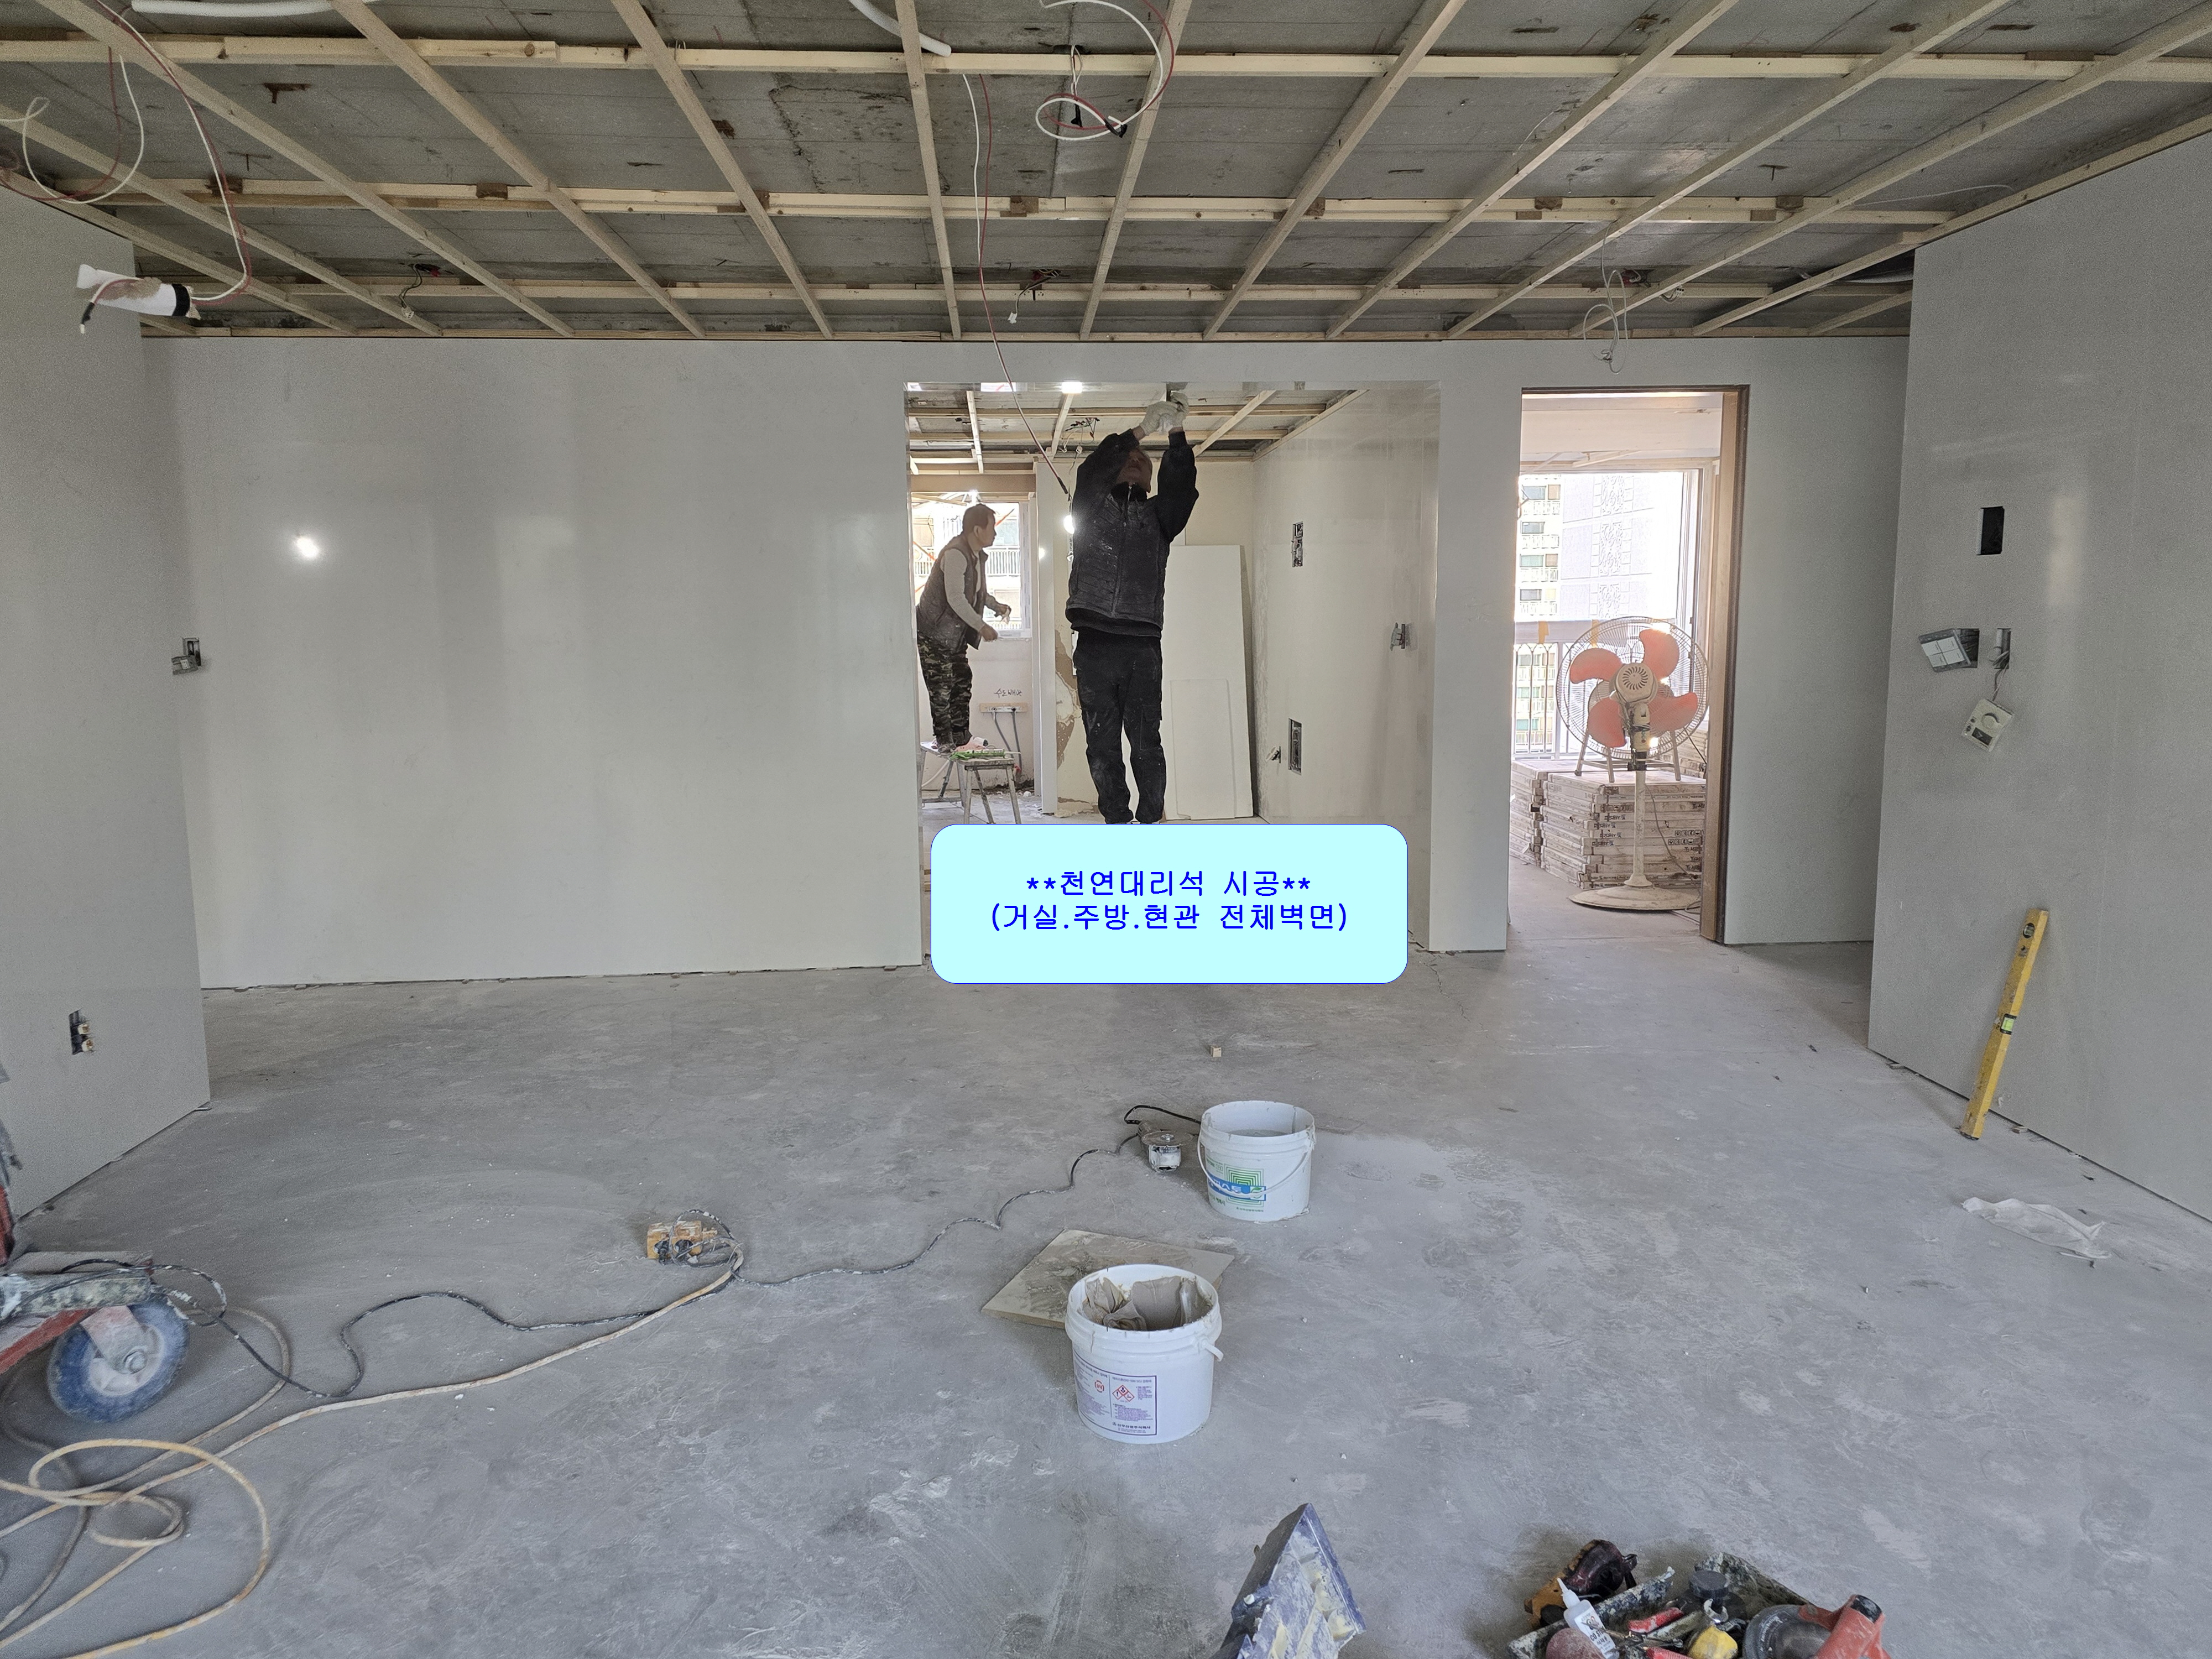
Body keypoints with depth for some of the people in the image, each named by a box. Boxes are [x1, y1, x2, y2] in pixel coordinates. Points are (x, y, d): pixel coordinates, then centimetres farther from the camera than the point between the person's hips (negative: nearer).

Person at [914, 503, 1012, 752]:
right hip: (934, 631, -10)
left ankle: (960, 736, 17)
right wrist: (982, 626, -23)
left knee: (963, 681, 10)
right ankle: (944, 739, 0)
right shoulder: (955, 554, -23)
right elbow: (956, 599, -27)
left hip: (955, 633, 10)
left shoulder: (978, 555, 10)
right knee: (942, 686, -6)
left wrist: (997, 606, 15)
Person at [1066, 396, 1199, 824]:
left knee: (1146, 744, -3)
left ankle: (1151, 822, 4)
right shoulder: (1092, 508, 15)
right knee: (1102, 745, 3)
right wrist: (1141, 431, -12)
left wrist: (1176, 435, -15)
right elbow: (1091, 471, -4)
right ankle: (1116, 823, 11)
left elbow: (1181, 486, -1)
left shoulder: (1156, 514, 18)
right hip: (1094, 643, 0)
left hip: (1143, 645, 0)